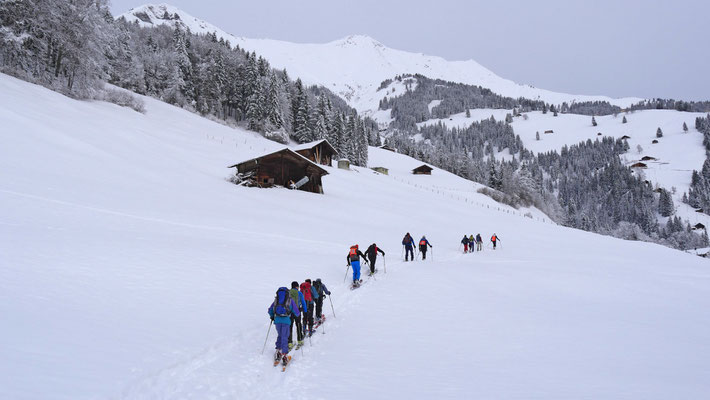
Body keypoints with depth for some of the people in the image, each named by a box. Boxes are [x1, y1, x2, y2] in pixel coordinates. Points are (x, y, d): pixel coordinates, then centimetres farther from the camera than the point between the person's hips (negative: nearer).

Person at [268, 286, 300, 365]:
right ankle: (284, 355, -2)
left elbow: (270, 310, 18)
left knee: (279, 336, 22)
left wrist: (272, 317, 36)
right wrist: (298, 315, 29)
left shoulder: (276, 300, 16)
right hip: (286, 320, -3)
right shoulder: (290, 300, 7)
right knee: (285, 337, 1)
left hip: (277, 320, 3)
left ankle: (278, 351, 12)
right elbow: (296, 312, 7)